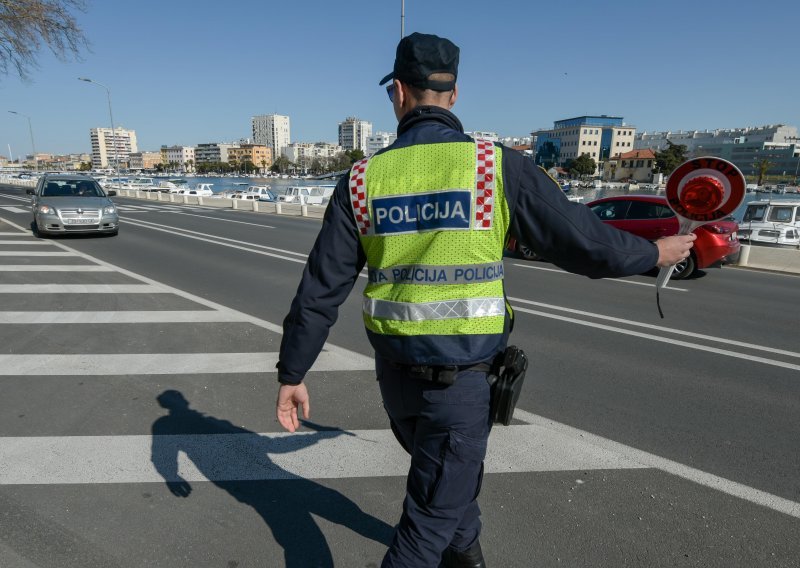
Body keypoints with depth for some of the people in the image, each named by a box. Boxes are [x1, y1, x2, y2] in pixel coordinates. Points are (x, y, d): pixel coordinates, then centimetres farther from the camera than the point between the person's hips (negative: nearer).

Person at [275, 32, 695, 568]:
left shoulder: (364, 178, -3)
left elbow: (321, 289, -2)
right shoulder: (498, 165, -11)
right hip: (460, 378, -4)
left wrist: (292, 373, 9)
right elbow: (582, 241, -5)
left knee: (451, 467, 33)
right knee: (429, 522, 15)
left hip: (396, 372, 4)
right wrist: (653, 253, 16)